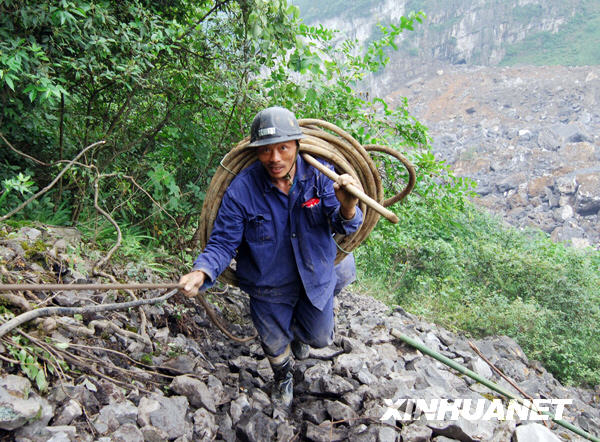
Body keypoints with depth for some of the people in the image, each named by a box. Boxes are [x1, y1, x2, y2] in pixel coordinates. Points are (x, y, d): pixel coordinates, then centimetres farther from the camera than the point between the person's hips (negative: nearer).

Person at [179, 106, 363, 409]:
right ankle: (283, 377, 59)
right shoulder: (242, 190, -25)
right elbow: (223, 242, -20)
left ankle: (299, 329, 63)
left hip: (316, 278, 2)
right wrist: (201, 272, -41)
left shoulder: (319, 174, -19)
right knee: (275, 344, 21)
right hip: (269, 286, -1)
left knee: (320, 338, 23)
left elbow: (341, 225, -22)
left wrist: (347, 208, -47)